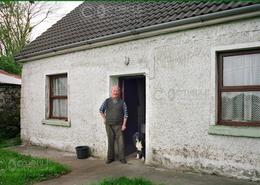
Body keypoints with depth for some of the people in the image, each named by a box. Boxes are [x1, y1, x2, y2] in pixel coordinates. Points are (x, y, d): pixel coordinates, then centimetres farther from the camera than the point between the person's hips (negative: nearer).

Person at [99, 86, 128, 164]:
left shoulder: (122, 102, 0)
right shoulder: (107, 101, 2)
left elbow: (125, 114, 2)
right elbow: (101, 110, 16)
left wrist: (124, 124, -3)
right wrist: (104, 119, 10)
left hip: (118, 125, -1)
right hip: (109, 125, 1)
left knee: (120, 142, -1)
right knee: (110, 141, 8)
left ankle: (122, 158, 11)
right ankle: (110, 158, 19)